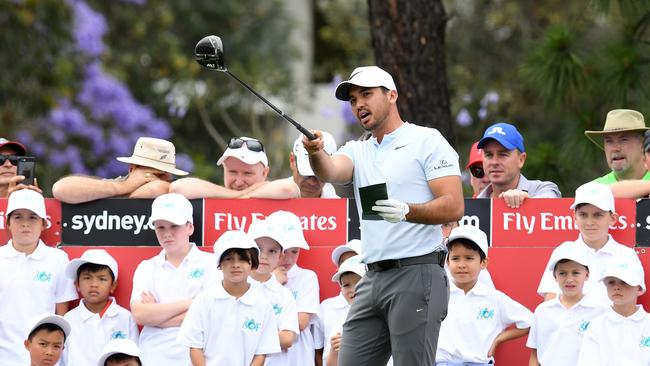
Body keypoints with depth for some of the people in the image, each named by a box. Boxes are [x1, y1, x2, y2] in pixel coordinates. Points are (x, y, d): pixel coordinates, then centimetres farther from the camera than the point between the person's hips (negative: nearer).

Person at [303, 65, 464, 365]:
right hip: (372, 281, 7)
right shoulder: (358, 151, 18)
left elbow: (454, 206, -9)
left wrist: (407, 211, -26)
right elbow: (331, 171, -5)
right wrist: (316, 152, -28)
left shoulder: (427, 141, 1)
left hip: (416, 275, -7)